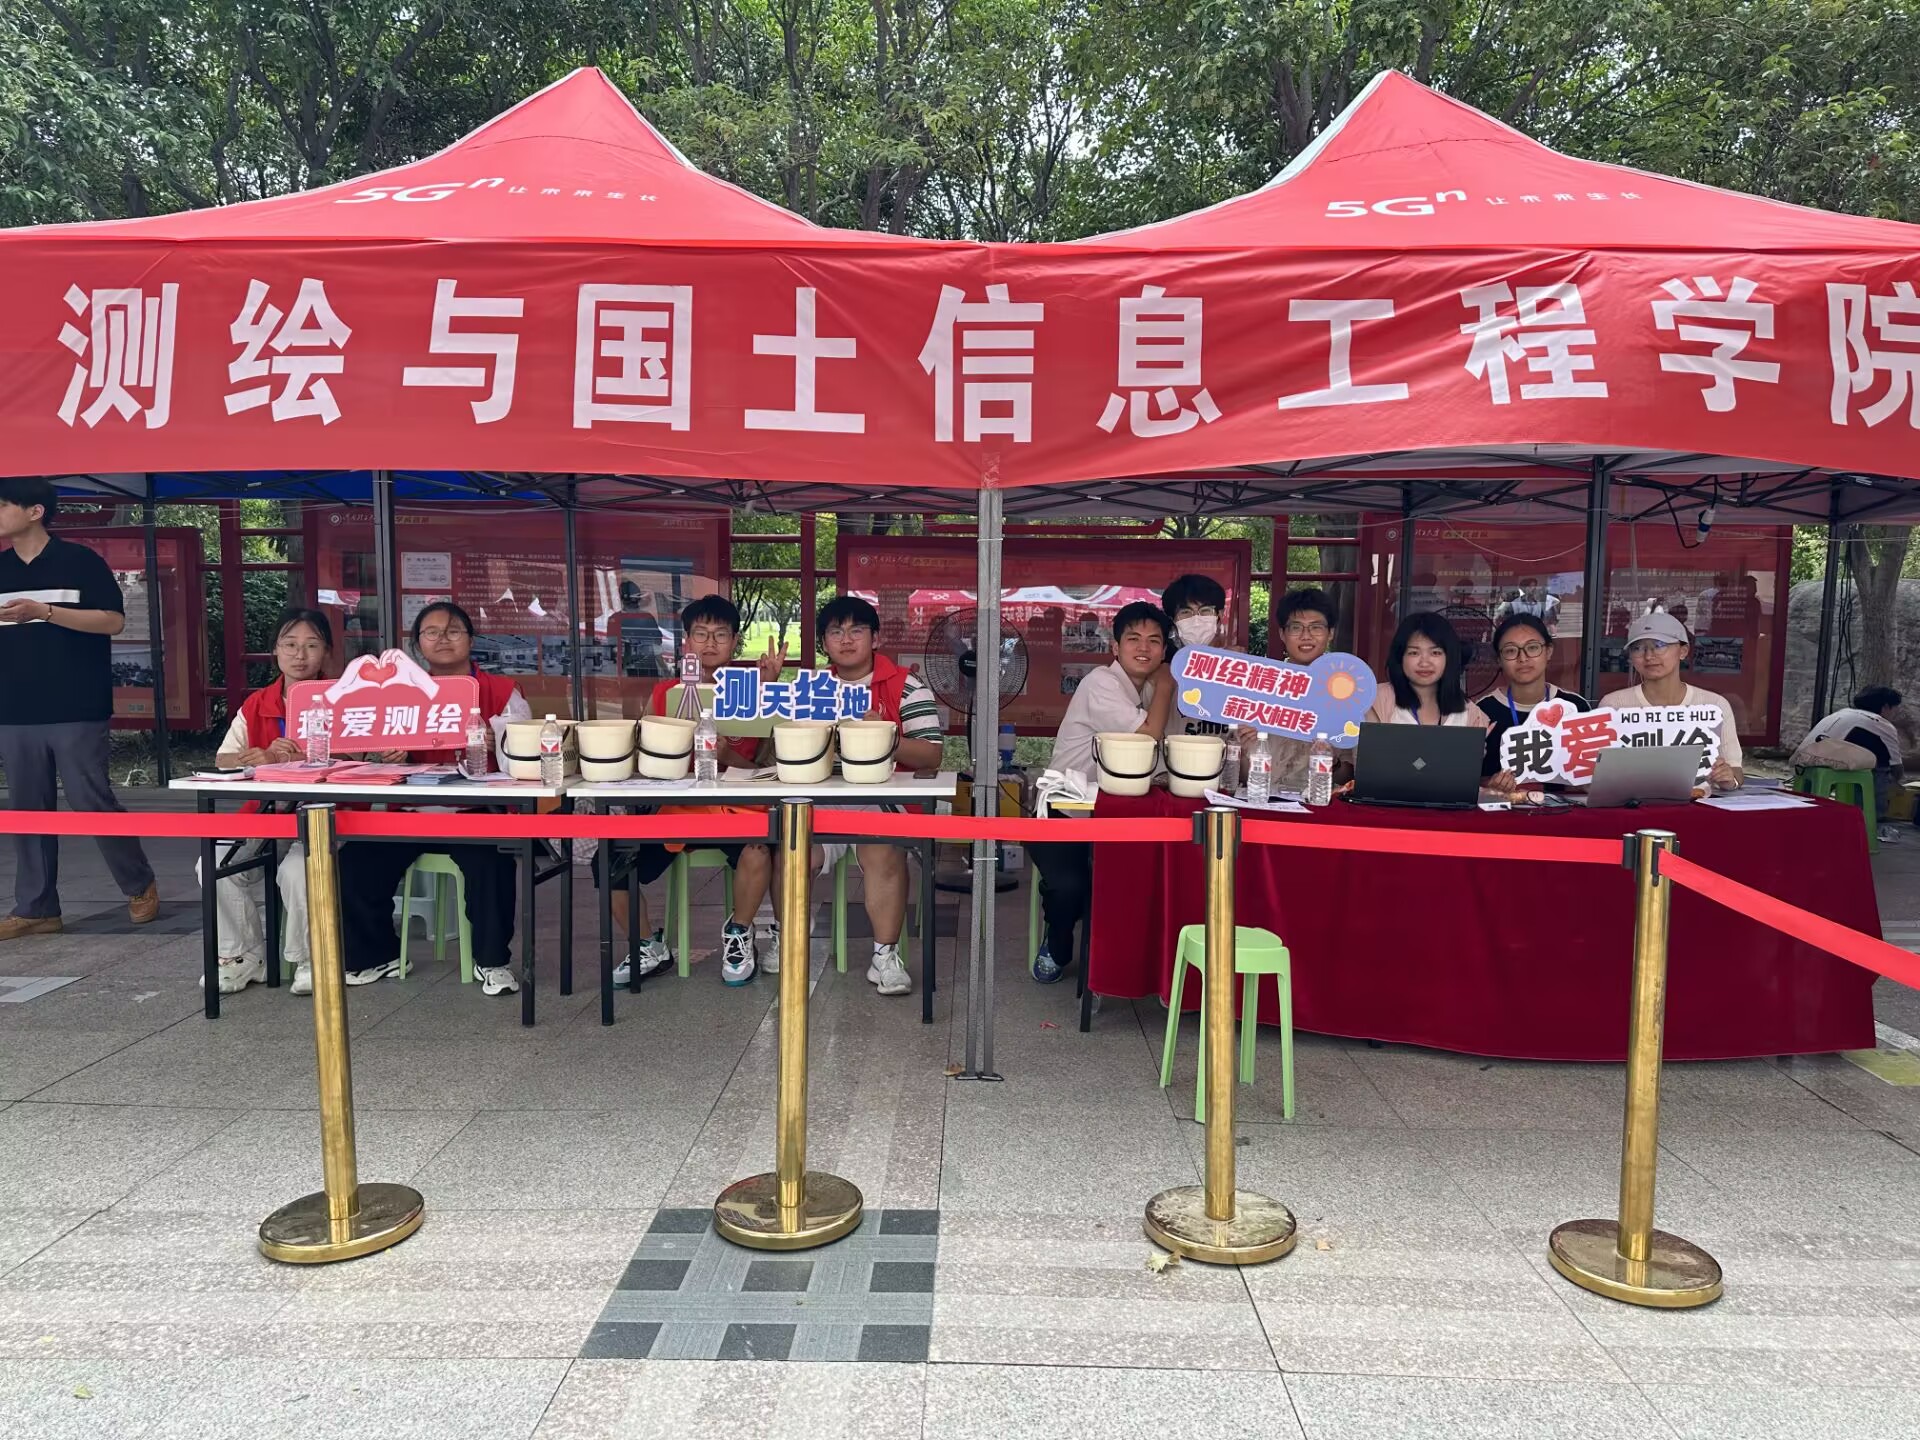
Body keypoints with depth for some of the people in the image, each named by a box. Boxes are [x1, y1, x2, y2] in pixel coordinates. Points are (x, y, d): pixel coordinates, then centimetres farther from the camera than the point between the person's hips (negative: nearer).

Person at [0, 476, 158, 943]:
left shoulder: (79, 561, -3)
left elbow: (114, 621, -10)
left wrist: (44, 611, -17)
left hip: (76, 711, -5)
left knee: (92, 802, -3)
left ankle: (140, 887, 14)